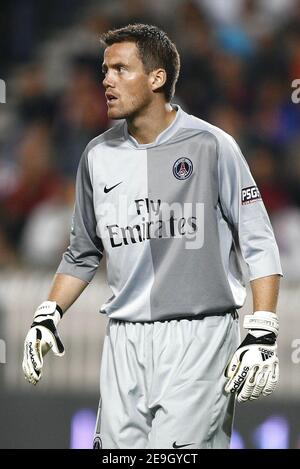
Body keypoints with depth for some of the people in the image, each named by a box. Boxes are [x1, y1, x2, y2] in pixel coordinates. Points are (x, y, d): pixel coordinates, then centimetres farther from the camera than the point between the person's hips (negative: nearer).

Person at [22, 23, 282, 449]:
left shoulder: (210, 146, -5)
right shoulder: (99, 156, 10)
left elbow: (259, 246, -4)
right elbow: (83, 253, 22)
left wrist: (262, 335, -12)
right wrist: (47, 318, 11)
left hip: (199, 336, -5)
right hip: (124, 342, 5)